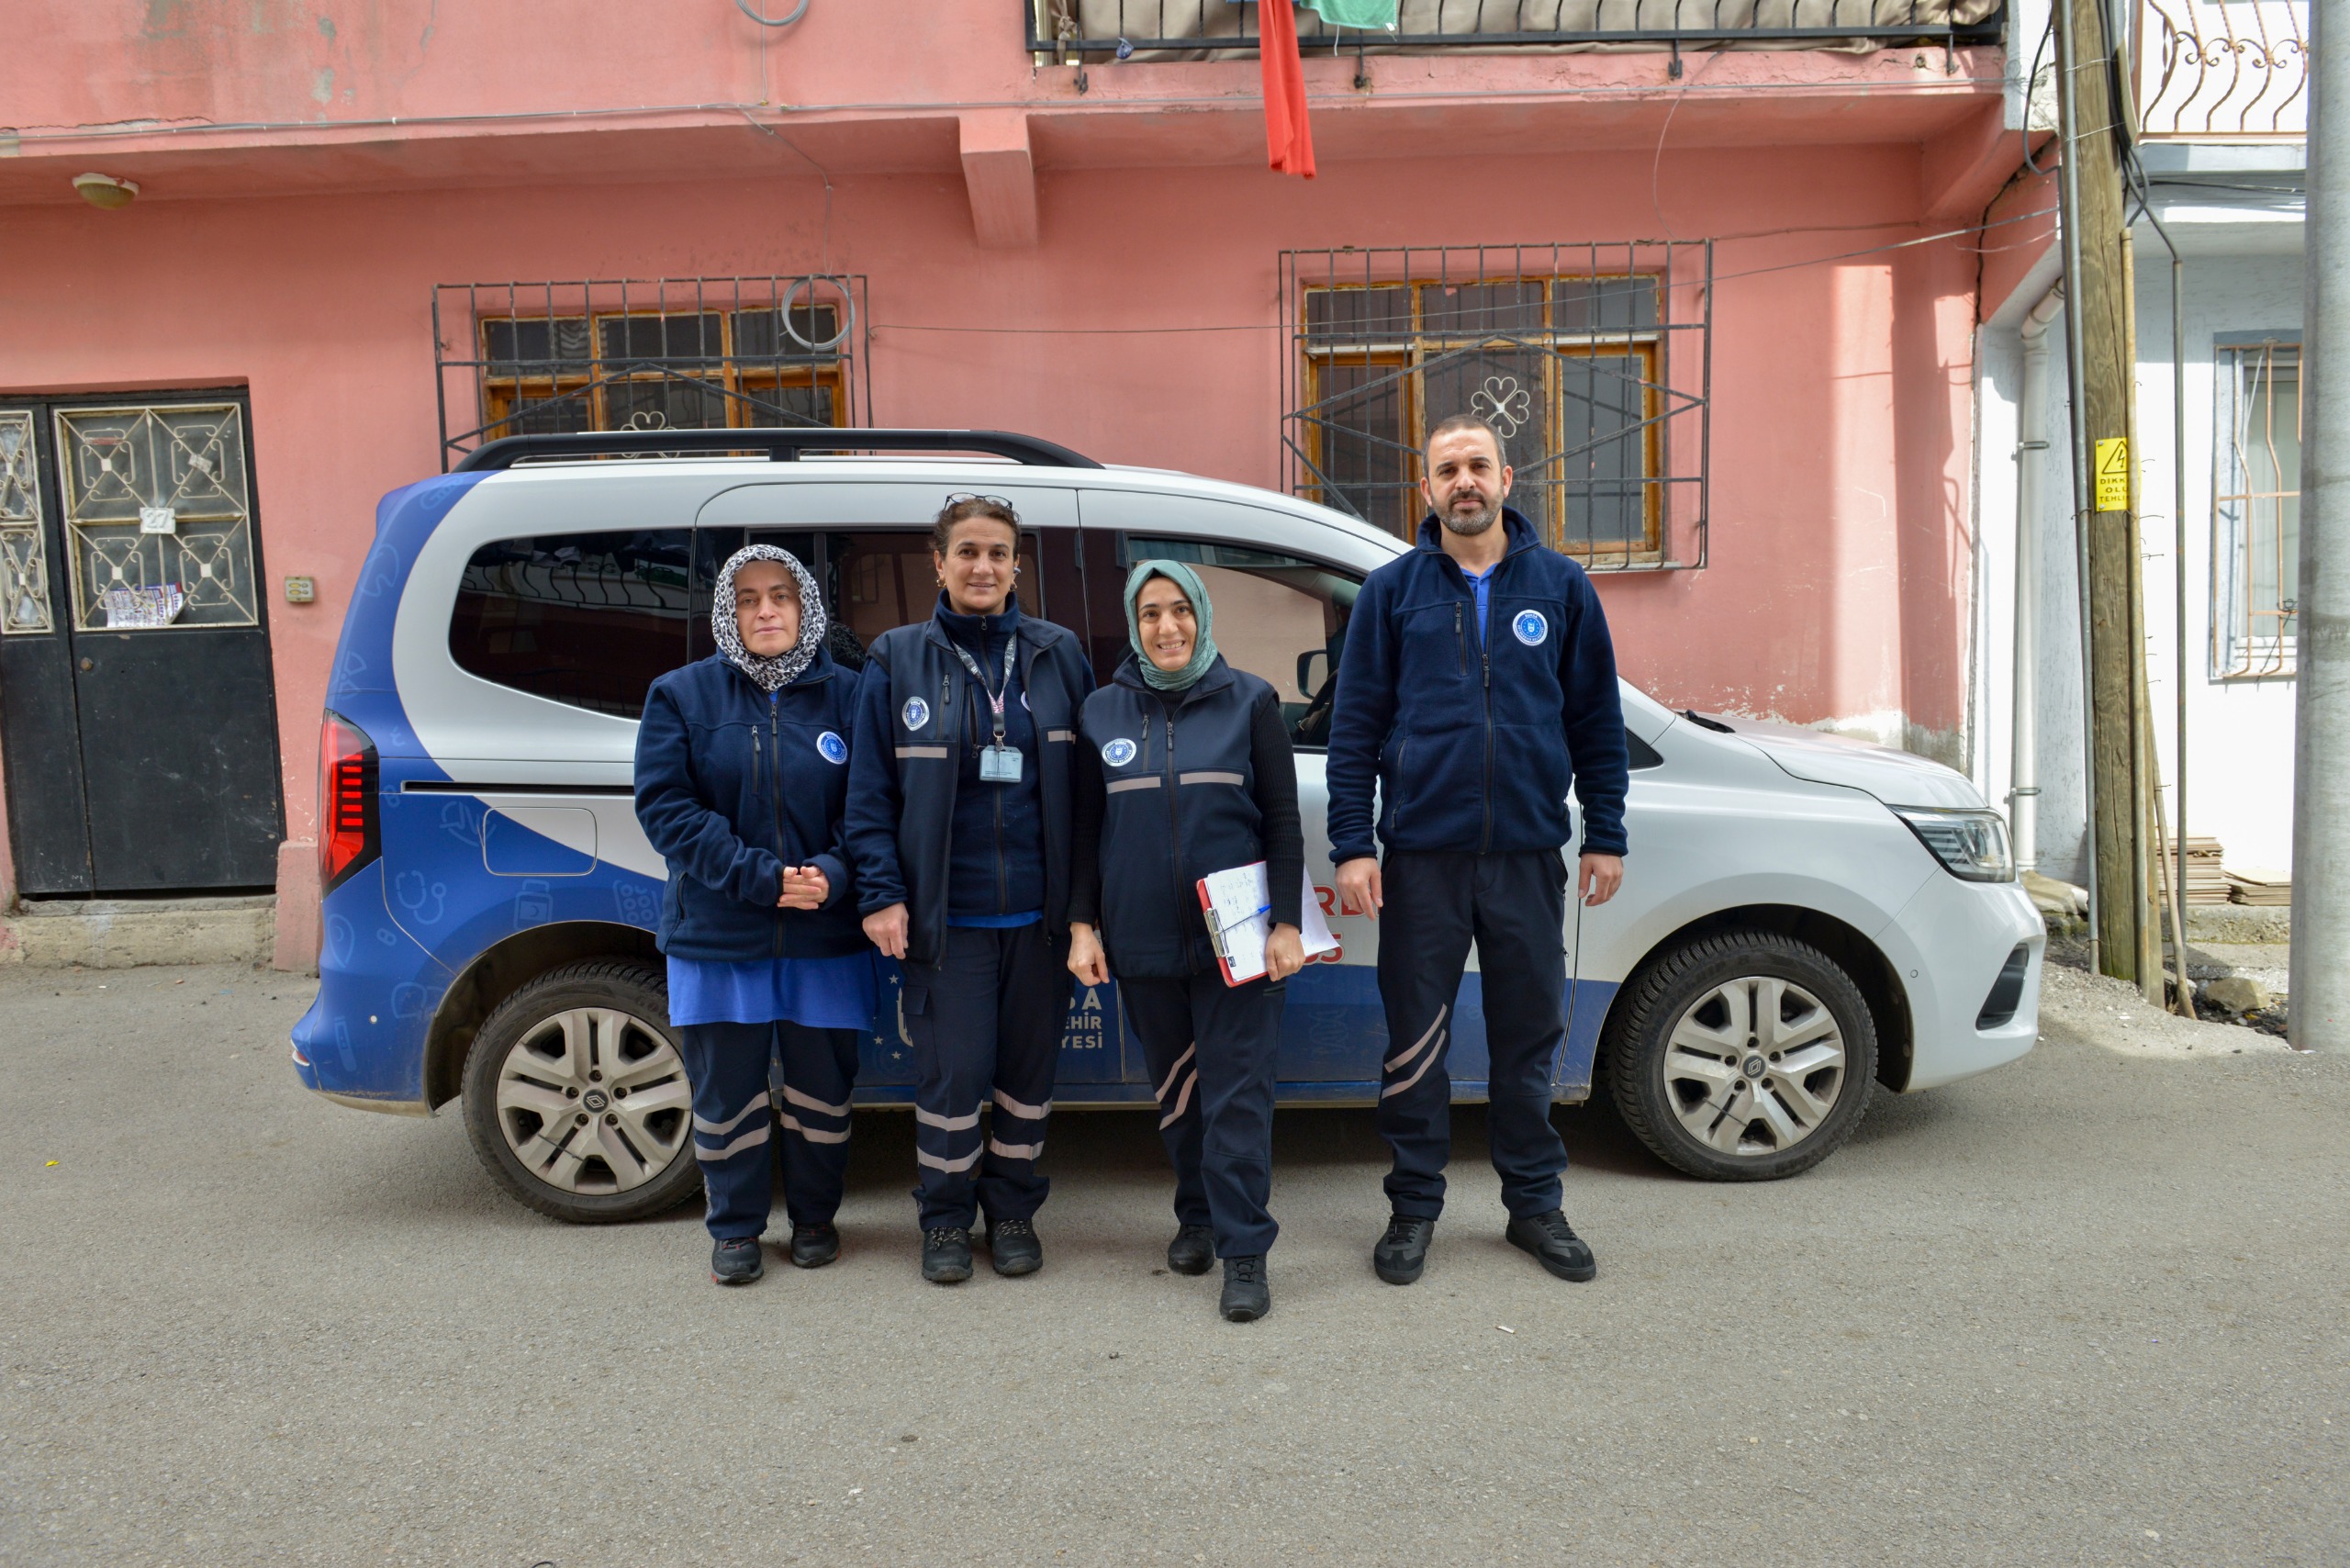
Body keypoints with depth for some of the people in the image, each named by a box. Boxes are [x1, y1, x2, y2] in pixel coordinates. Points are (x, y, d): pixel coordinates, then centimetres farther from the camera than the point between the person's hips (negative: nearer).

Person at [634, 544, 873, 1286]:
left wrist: (833, 875, -18)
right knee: (726, 1087, 8)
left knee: (821, 1085, 9)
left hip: (826, 937, 1)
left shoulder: (844, 696, 3)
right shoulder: (682, 695, 2)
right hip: (719, 936, 0)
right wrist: (760, 877, -16)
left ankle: (814, 1217, 30)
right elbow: (666, 806, -6)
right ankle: (735, 1229, 27)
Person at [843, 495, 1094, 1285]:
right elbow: (870, 790, 0)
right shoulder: (897, 660, 1)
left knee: (1029, 1070, 12)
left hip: (1039, 914, 2)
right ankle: (946, 1218, 24)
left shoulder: (1057, 654, 5)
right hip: (946, 915, -2)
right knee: (952, 1076, 1)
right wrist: (881, 893, -8)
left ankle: (1012, 1211, 31)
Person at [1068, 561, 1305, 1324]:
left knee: (1237, 1092, -3)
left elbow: (1284, 822, 0)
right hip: (1142, 941, 3)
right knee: (1175, 1088, 13)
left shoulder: (1249, 702, 1)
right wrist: (1082, 925, 3)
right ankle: (1197, 1217, 31)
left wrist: (1285, 924, -7)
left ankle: (1244, 1251, 4)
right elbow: (1087, 828, 9)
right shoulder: (1104, 710, 7)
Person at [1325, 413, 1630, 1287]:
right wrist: (1351, 845, -5)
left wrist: (1606, 837, 6)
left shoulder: (1560, 585, 7)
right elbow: (1355, 724, 2)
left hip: (1529, 853, 1)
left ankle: (1535, 1204, 27)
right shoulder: (1392, 590, 3)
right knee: (1414, 1041, 6)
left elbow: (1597, 719, 9)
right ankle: (1415, 1207, 22)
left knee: (1529, 1037, 10)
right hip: (1421, 854, -1)